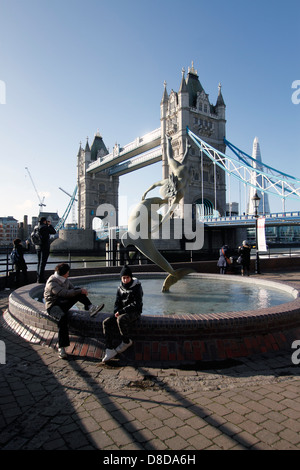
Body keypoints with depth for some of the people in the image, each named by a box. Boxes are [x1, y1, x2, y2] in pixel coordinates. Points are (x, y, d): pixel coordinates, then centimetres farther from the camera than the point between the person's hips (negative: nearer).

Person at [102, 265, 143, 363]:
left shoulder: (137, 287, -10)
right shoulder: (120, 288, 8)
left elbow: (136, 304, -17)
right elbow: (117, 302, 12)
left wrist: (121, 311, -21)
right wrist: (116, 312, -10)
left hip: (134, 312, -6)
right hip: (122, 312, 6)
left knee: (121, 319, -35)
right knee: (107, 323, -15)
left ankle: (126, 341, -12)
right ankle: (109, 349, -16)